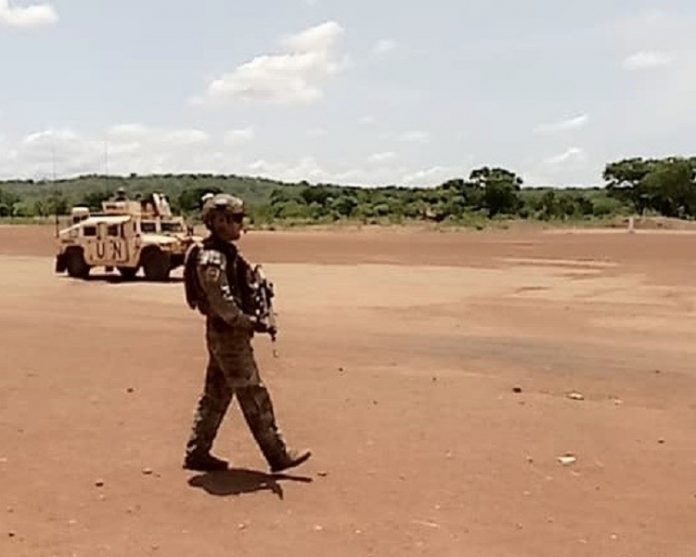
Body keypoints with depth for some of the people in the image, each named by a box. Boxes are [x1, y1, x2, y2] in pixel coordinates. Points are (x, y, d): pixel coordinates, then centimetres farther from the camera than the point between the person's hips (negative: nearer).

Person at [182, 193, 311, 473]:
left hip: (226, 334, 10)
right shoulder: (211, 258, -18)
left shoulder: (225, 253, 13)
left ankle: (197, 453, 22)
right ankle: (278, 455, 3)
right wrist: (251, 323, -23)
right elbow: (221, 302, -24)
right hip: (228, 334, -10)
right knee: (254, 397, -4)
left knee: (216, 395, 14)